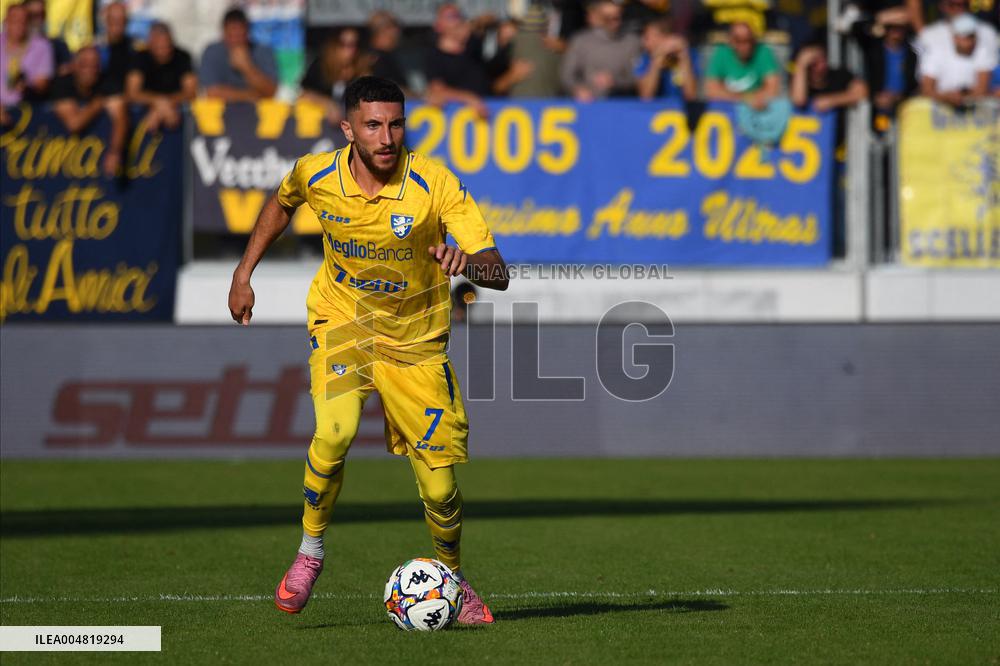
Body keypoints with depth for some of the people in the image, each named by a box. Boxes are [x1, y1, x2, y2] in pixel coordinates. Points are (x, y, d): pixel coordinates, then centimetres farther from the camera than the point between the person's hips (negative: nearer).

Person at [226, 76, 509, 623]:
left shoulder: (435, 184, -21)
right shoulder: (315, 175, -13)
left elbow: (498, 274, -26)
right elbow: (281, 203, 14)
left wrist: (470, 263, -48)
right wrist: (244, 273, 12)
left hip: (415, 337, 0)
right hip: (341, 322, 1)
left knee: (439, 485, -4)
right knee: (334, 432, -29)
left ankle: (454, 581, 25)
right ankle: (310, 551, -5)